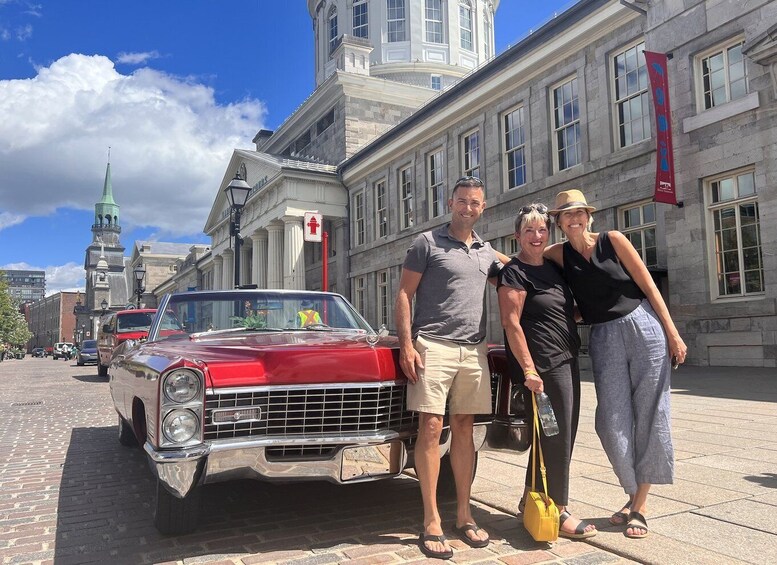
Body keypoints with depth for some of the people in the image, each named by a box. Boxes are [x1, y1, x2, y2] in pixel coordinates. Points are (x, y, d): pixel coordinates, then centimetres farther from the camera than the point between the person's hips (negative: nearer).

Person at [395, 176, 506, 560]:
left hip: (474, 350, 5)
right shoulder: (427, 243, 2)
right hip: (433, 346, -5)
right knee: (431, 427, -7)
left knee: (464, 428, 8)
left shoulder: (487, 252, 16)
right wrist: (406, 345, -12)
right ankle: (431, 522, 1)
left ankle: (464, 514, 18)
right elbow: (404, 295, -3)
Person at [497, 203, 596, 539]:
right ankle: (557, 513, 10)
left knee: (562, 436, 14)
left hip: (566, 361, 9)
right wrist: (528, 369, -22)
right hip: (543, 366, -9)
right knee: (556, 438, -4)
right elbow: (511, 323, -16)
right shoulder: (514, 272, -9)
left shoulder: (552, 267, 16)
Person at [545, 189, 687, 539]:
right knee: (612, 421, -2)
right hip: (603, 338, 2)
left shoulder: (613, 240, -1)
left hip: (643, 327, -2)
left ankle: (640, 501, 15)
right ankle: (634, 494, 20)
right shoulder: (559, 255, 5)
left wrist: (673, 334, -4)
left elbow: (649, 287, -1)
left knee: (649, 415, 1)